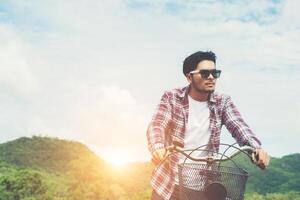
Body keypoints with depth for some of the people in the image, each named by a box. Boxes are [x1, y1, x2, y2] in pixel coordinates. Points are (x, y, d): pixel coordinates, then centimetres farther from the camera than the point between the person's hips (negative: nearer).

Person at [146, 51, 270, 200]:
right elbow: (156, 125, -18)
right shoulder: (171, 98, -5)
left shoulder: (222, 102, 1)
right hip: (169, 181, -1)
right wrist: (157, 148, -40)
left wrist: (257, 148, -34)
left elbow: (238, 126, -13)